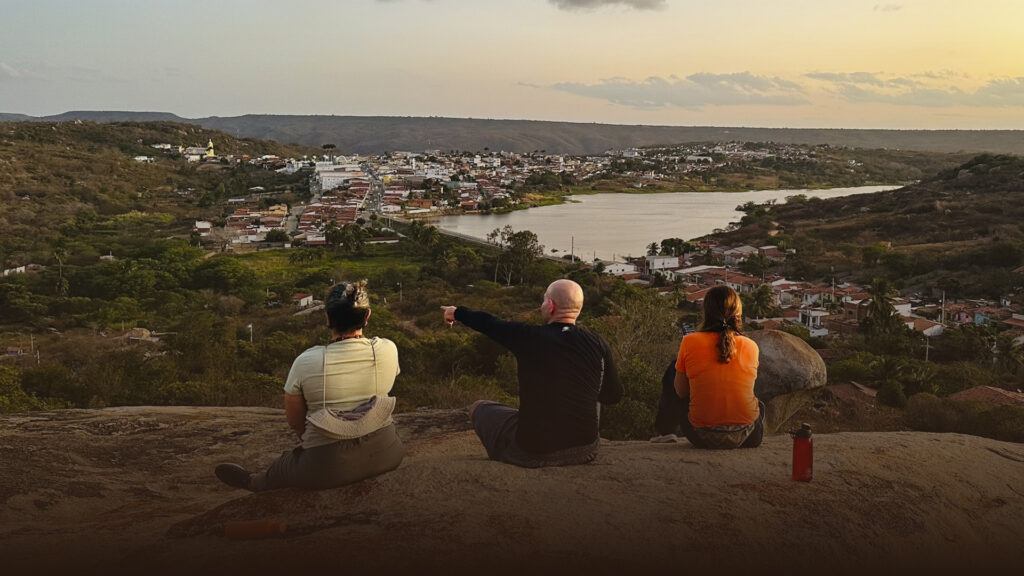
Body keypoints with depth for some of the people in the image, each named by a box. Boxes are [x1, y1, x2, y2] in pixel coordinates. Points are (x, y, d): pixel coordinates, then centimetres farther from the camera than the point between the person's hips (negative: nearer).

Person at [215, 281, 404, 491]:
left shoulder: (306, 363, -13)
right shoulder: (388, 350, -8)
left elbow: (294, 422, 1)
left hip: (329, 468, -2)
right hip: (385, 455, 3)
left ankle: (253, 483, 54)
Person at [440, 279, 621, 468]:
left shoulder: (528, 337, -12)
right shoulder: (598, 345, -6)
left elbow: (487, 323, 7)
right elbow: (613, 396, 7)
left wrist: (457, 312, 28)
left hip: (532, 451, -3)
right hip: (584, 451, 3)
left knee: (479, 408, 24)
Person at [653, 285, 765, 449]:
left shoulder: (690, 342, -10)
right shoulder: (751, 346, -5)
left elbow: (680, 391, 0)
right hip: (745, 438, 1)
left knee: (673, 371, 26)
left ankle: (665, 432, 43)